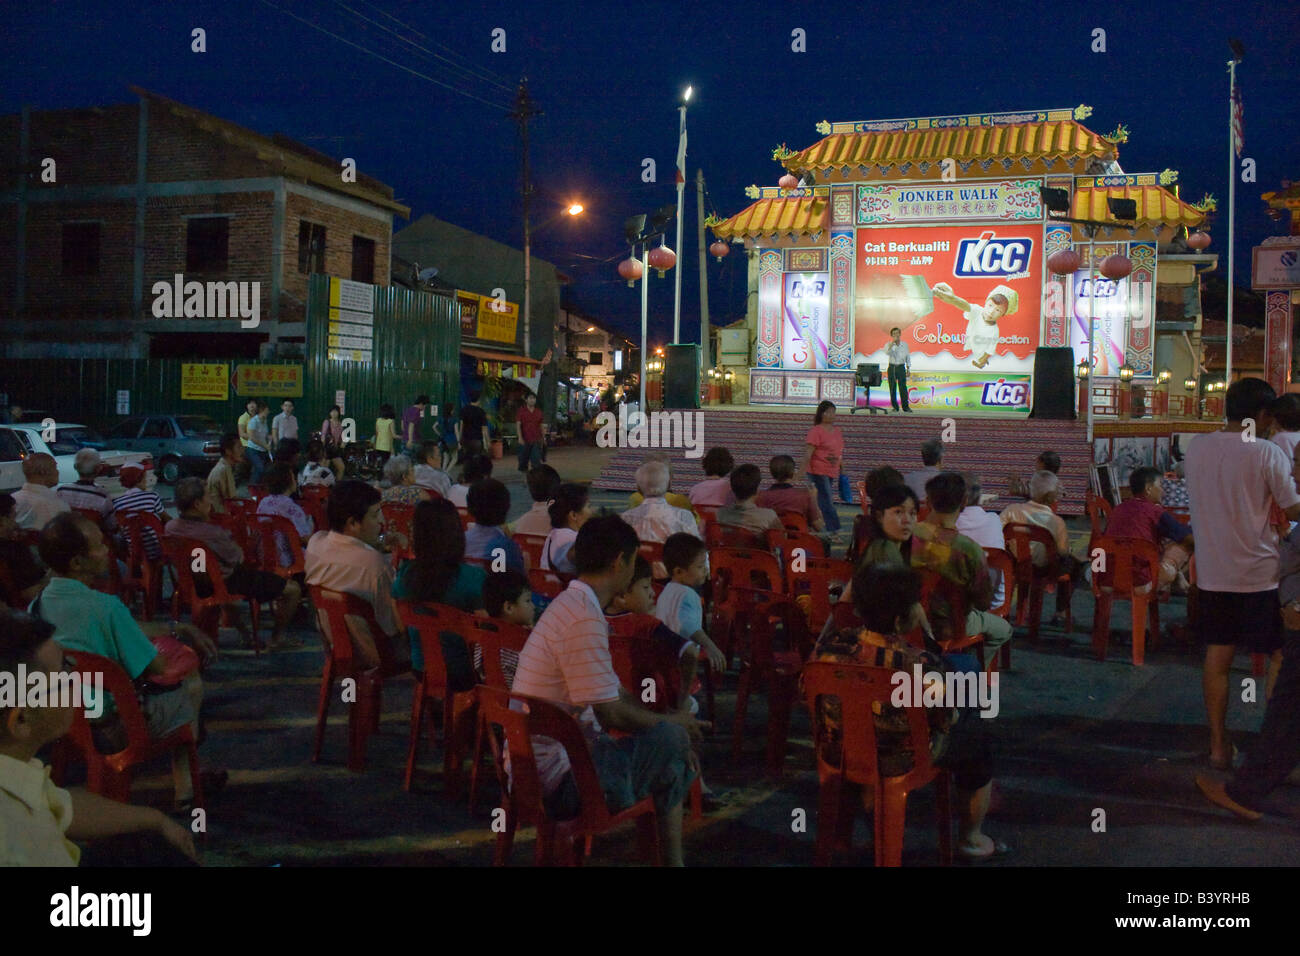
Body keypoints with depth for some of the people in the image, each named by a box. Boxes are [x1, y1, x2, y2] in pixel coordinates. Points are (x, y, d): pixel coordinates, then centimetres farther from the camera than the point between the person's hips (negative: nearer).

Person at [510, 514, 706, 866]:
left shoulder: (572, 604, 11)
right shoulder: (585, 619, -22)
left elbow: (617, 693, 17)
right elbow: (611, 714, -21)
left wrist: (673, 729, 9)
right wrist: (670, 724, -3)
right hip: (559, 782, -10)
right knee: (667, 741, -8)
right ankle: (672, 859, 10)